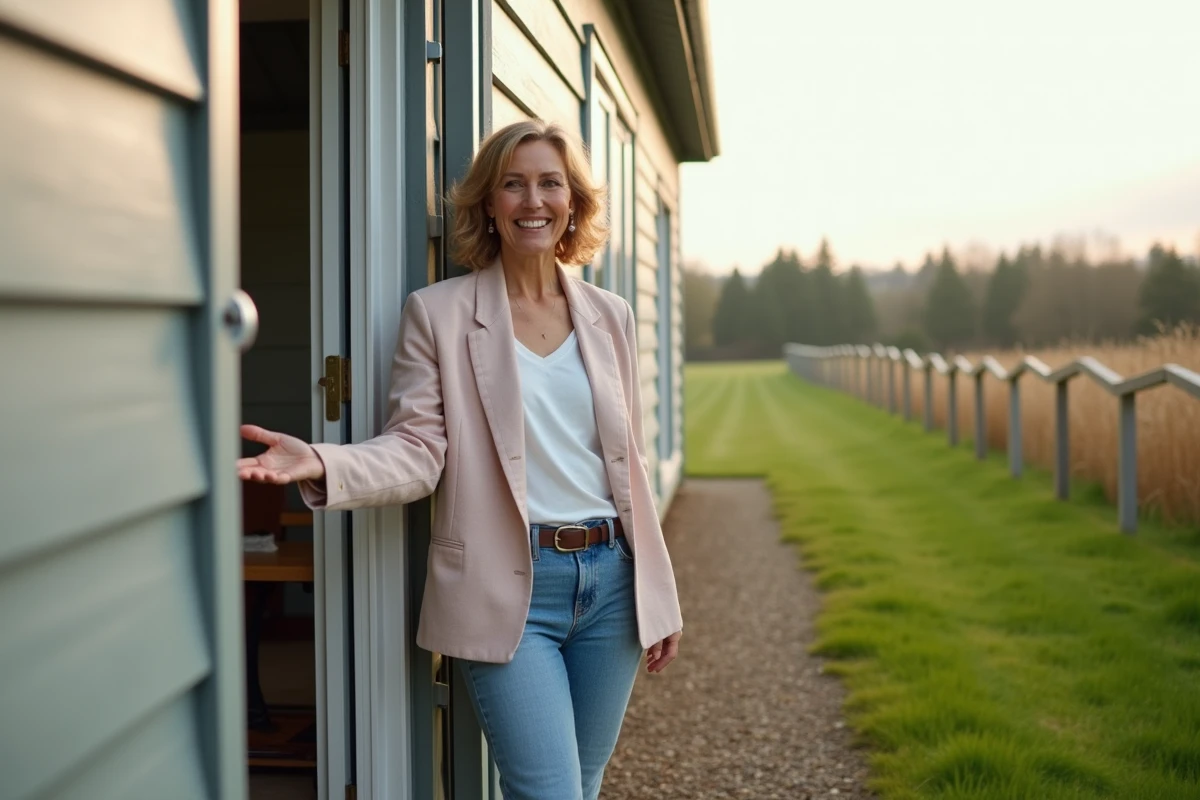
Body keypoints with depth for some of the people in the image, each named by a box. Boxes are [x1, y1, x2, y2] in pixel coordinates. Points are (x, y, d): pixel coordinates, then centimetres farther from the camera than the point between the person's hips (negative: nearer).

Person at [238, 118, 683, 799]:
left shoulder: (611, 316, 10)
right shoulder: (438, 313, -1)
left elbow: (631, 460, 13)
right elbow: (417, 451, -7)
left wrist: (661, 596, 12)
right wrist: (319, 464, -27)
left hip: (611, 581, 4)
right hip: (510, 590, -4)